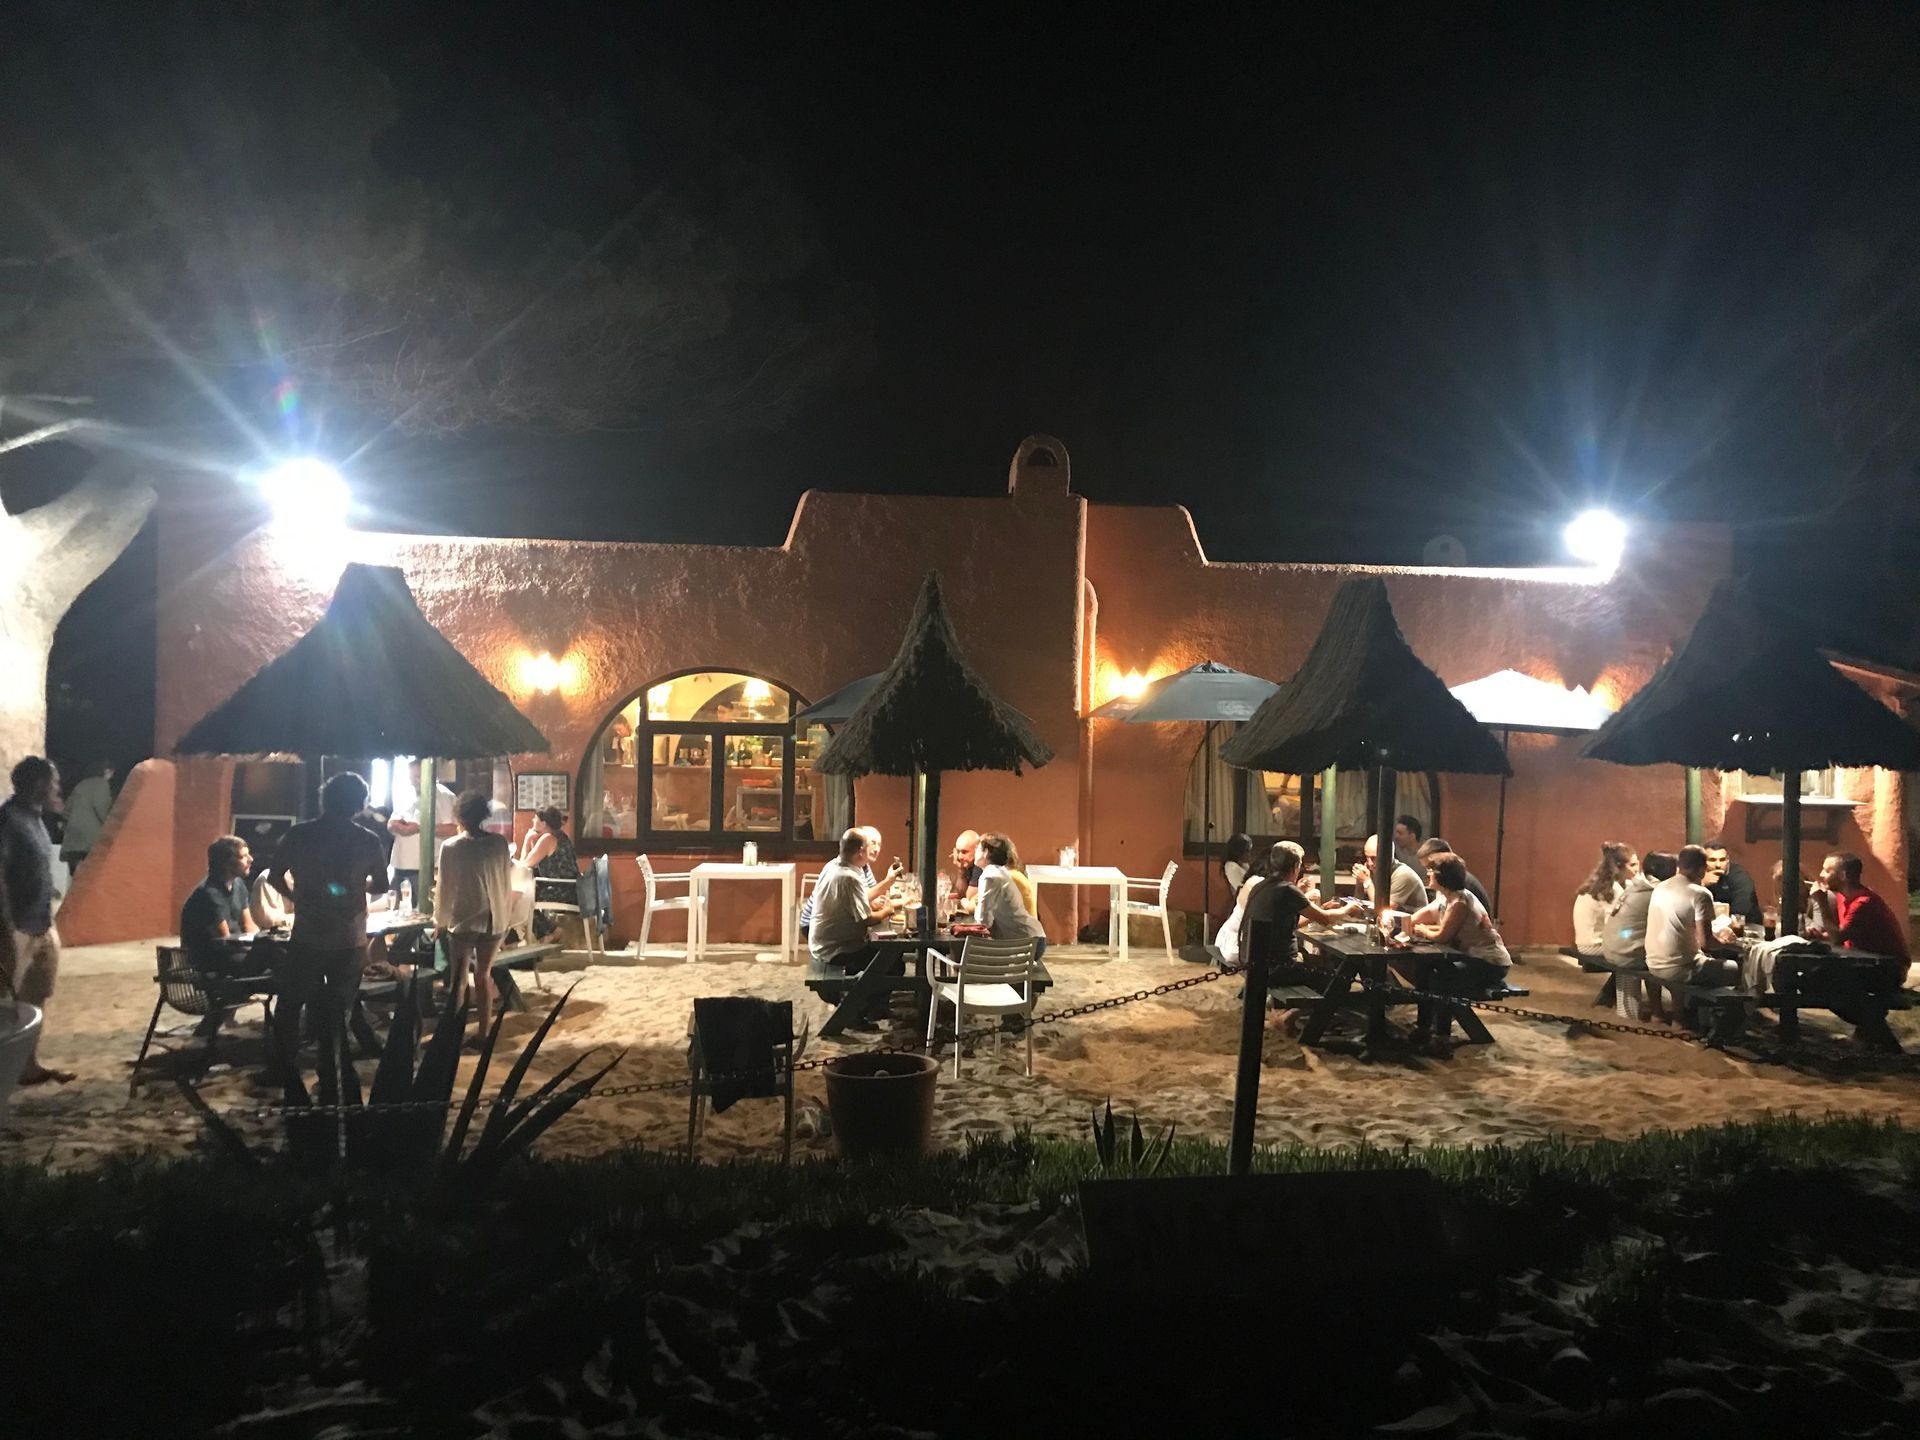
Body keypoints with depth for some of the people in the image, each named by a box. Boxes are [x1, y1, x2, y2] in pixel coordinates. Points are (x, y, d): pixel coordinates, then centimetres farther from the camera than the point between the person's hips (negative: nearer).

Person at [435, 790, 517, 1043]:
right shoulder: (500, 843, -5)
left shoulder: (451, 847, -11)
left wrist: (439, 920, 9)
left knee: (458, 980, 7)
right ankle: (482, 1032, 17)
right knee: (484, 975, 14)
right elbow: (507, 882, 3)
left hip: (463, 919, -3)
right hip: (494, 919, 3)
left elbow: (445, 888, -5)